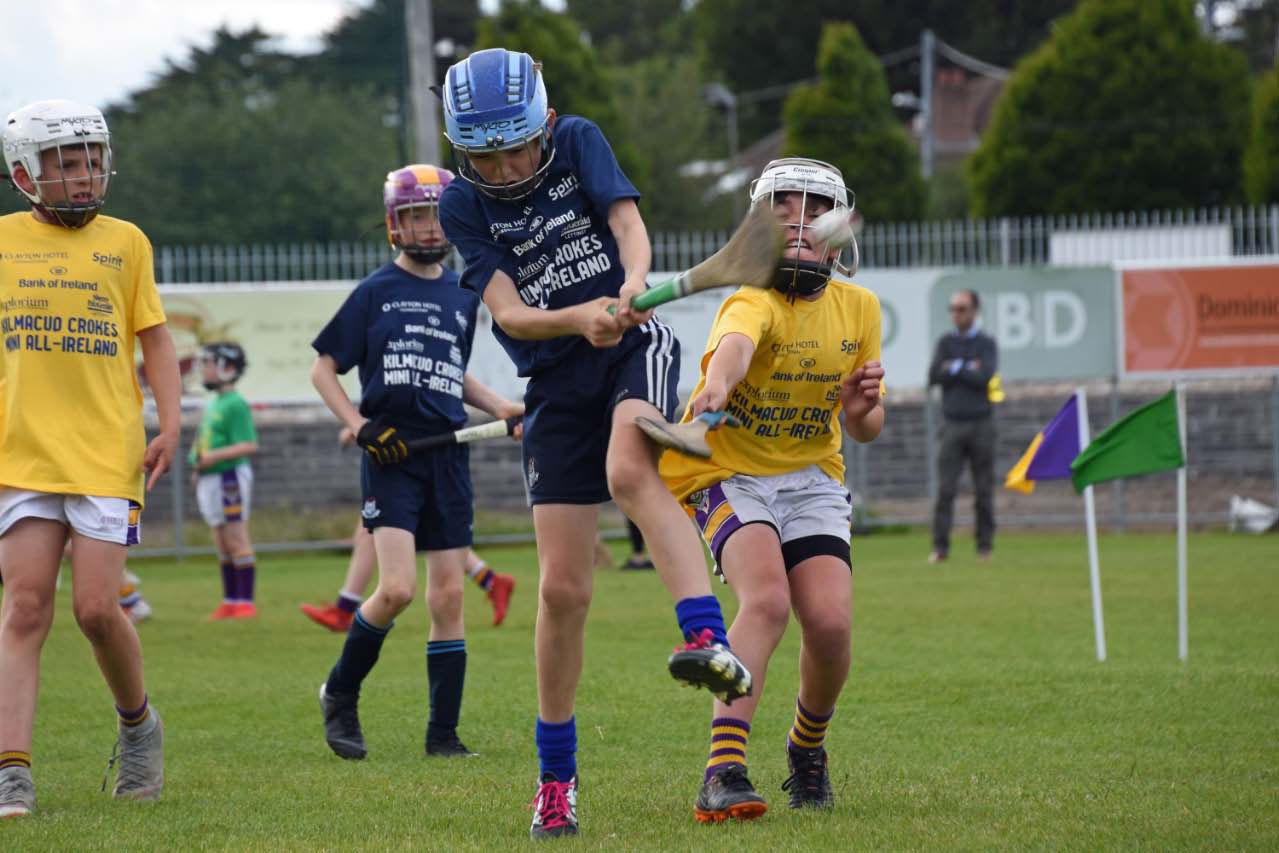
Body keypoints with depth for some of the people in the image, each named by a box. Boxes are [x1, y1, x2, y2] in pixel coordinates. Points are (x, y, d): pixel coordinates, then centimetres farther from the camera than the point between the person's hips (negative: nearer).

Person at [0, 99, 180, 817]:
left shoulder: (124, 241, 7)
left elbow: (155, 340, 11)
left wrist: (170, 427, -1)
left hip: (107, 454, -1)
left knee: (97, 608, -6)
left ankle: (137, 721, 22)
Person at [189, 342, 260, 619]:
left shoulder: (236, 405, -13)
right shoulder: (213, 404, 14)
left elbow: (249, 445, -19)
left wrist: (213, 457, -25)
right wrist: (198, 466, 12)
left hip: (230, 477, -9)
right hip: (210, 480, 9)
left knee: (237, 542, -6)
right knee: (222, 546, 13)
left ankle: (245, 602, -3)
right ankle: (230, 601, 18)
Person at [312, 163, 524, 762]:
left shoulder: (464, 296, 15)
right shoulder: (375, 292, 2)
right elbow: (323, 368, 5)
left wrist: (500, 407, 13)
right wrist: (359, 426, -8)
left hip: (447, 458, 4)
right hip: (391, 458, -4)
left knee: (448, 596, 2)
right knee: (396, 589, -17)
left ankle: (443, 733, 9)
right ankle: (340, 695, 6)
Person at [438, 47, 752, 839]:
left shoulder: (578, 142, -2)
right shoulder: (462, 206, -3)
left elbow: (628, 222, -14)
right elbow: (508, 313, -11)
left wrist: (634, 285, -36)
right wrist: (579, 318, -31)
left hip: (633, 344, -2)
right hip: (557, 381, 2)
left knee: (629, 471, -36)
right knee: (562, 589, -1)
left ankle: (710, 641, -50)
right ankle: (556, 776, 12)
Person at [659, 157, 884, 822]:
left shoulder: (858, 307, -1)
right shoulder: (754, 300, -20)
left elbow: (866, 431, 9)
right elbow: (735, 344, -47)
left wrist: (862, 408, -16)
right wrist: (716, 386, -70)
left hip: (811, 478, 4)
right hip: (728, 472, -4)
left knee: (830, 623, -13)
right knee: (767, 600, -29)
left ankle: (808, 749, 17)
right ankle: (723, 771, -31)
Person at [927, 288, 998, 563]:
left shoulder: (986, 344, 5)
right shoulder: (946, 342, 11)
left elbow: (985, 377, -11)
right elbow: (934, 376, -2)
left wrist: (954, 368, -5)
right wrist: (967, 369, -7)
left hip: (981, 425, -1)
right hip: (953, 424, 1)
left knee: (984, 491, 1)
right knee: (945, 489, -7)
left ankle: (985, 546, 8)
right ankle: (940, 547, -9)